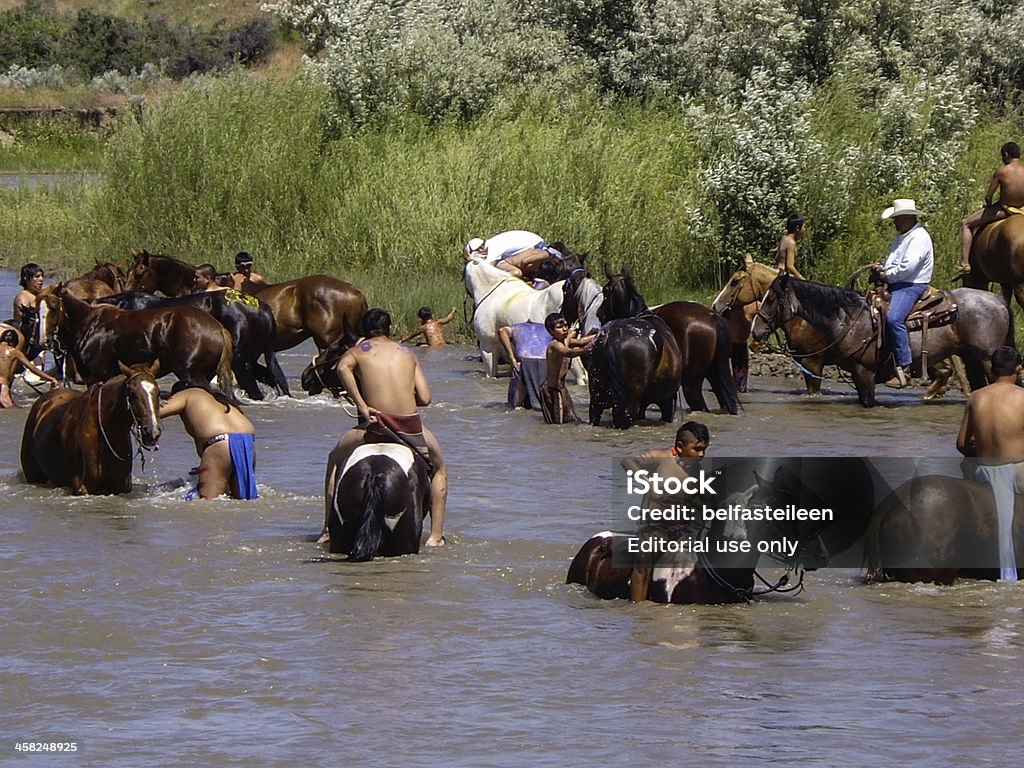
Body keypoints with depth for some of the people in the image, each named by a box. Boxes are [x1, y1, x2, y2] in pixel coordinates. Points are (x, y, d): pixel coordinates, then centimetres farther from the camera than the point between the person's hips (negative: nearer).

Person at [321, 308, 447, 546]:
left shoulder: (358, 351, 13)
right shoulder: (407, 353, 18)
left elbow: (343, 367, -13)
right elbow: (424, 398, 8)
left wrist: (361, 405, -13)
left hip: (375, 423, -1)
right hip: (411, 426, 1)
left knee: (335, 460, 27)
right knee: (439, 468, 29)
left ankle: (328, 529, 21)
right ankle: (436, 534, 20)